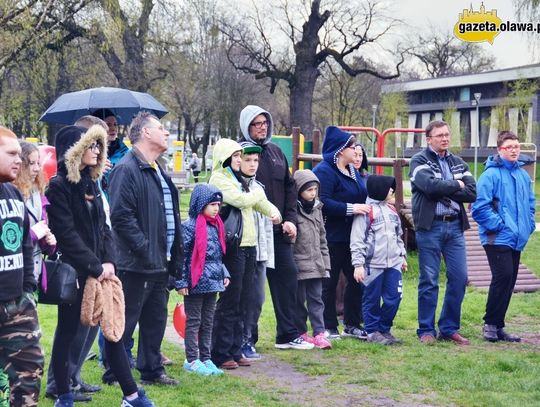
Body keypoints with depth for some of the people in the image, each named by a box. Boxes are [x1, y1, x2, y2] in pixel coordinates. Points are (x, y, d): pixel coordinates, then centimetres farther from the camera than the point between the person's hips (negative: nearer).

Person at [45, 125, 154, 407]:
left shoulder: (91, 184, 13)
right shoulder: (58, 186, -11)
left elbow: (102, 227, 12)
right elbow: (67, 234, -16)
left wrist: (109, 261, -4)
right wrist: (96, 267, -15)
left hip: (99, 271, 7)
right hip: (73, 272, -7)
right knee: (67, 332, 3)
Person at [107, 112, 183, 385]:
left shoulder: (157, 171, 18)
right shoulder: (127, 169, -14)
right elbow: (121, 216, -22)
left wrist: (174, 257, 17)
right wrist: (145, 250, -22)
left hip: (160, 263, 9)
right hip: (137, 265, -9)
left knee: (156, 320, 16)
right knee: (125, 322, -1)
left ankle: (152, 370, 26)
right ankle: (114, 375, 8)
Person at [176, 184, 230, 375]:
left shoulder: (216, 226, 12)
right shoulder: (190, 227, -13)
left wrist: (224, 273, 14)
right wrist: (181, 282, -16)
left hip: (213, 282, 8)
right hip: (196, 283, -8)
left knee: (208, 322, 13)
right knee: (193, 321, 2)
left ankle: (205, 358, 20)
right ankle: (192, 360, 8)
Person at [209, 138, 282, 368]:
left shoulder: (238, 179, 20)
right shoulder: (219, 179, -7)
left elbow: (258, 201, 23)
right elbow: (240, 200, -19)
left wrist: (273, 212, 2)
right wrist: (259, 193, 0)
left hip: (248, 246, 9)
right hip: (232, 248, -9)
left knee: (241, 304, 12)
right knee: (229, 303, -5)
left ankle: (235, 351, 18)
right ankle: (221, 355, 0)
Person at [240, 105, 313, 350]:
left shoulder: (276, 152, 14)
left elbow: (289, 187, 17)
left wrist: (290, 219, 6)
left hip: (278, 230, 7)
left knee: (287, 275, 8)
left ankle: (288, 334, 18)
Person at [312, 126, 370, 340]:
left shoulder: (353, 171, 16)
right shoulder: (324, 171, -13)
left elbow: (361, 196, 30)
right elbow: (322, 202, -24)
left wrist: (368, 206, 11)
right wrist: (350, 209, -25)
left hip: (353, 237, 9)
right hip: (333, 238, -9)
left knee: (356, 280, 10)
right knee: (329, 283, 0)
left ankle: (352, 324, 21)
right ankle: (329, 328, 8)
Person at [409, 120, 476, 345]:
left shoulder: (458, 163, 14)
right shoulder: (419, 161, -1)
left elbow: (472, 193, 0)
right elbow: (429, 185, -20)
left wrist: (443, 190, -10)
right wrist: (456, 185, -6)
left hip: (455, 226, 5)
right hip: (429, 227, -5)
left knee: (459, 278, 4)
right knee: (429, 281, -1)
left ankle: (449, 328, 15)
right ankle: (426, 330, 9)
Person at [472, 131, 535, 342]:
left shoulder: (523, 175, 12)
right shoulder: (491, 175, -10)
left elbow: (530, 203, 23)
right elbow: (480, 207, -14)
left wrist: (529, 225, 10)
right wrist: (499, 225, -15)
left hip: (517, 239, 7)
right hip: (498, 238, -7)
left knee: (509, 281, 8)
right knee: (503, 276, -16)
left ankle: (497, 325, 17)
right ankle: (491, 323, -3)